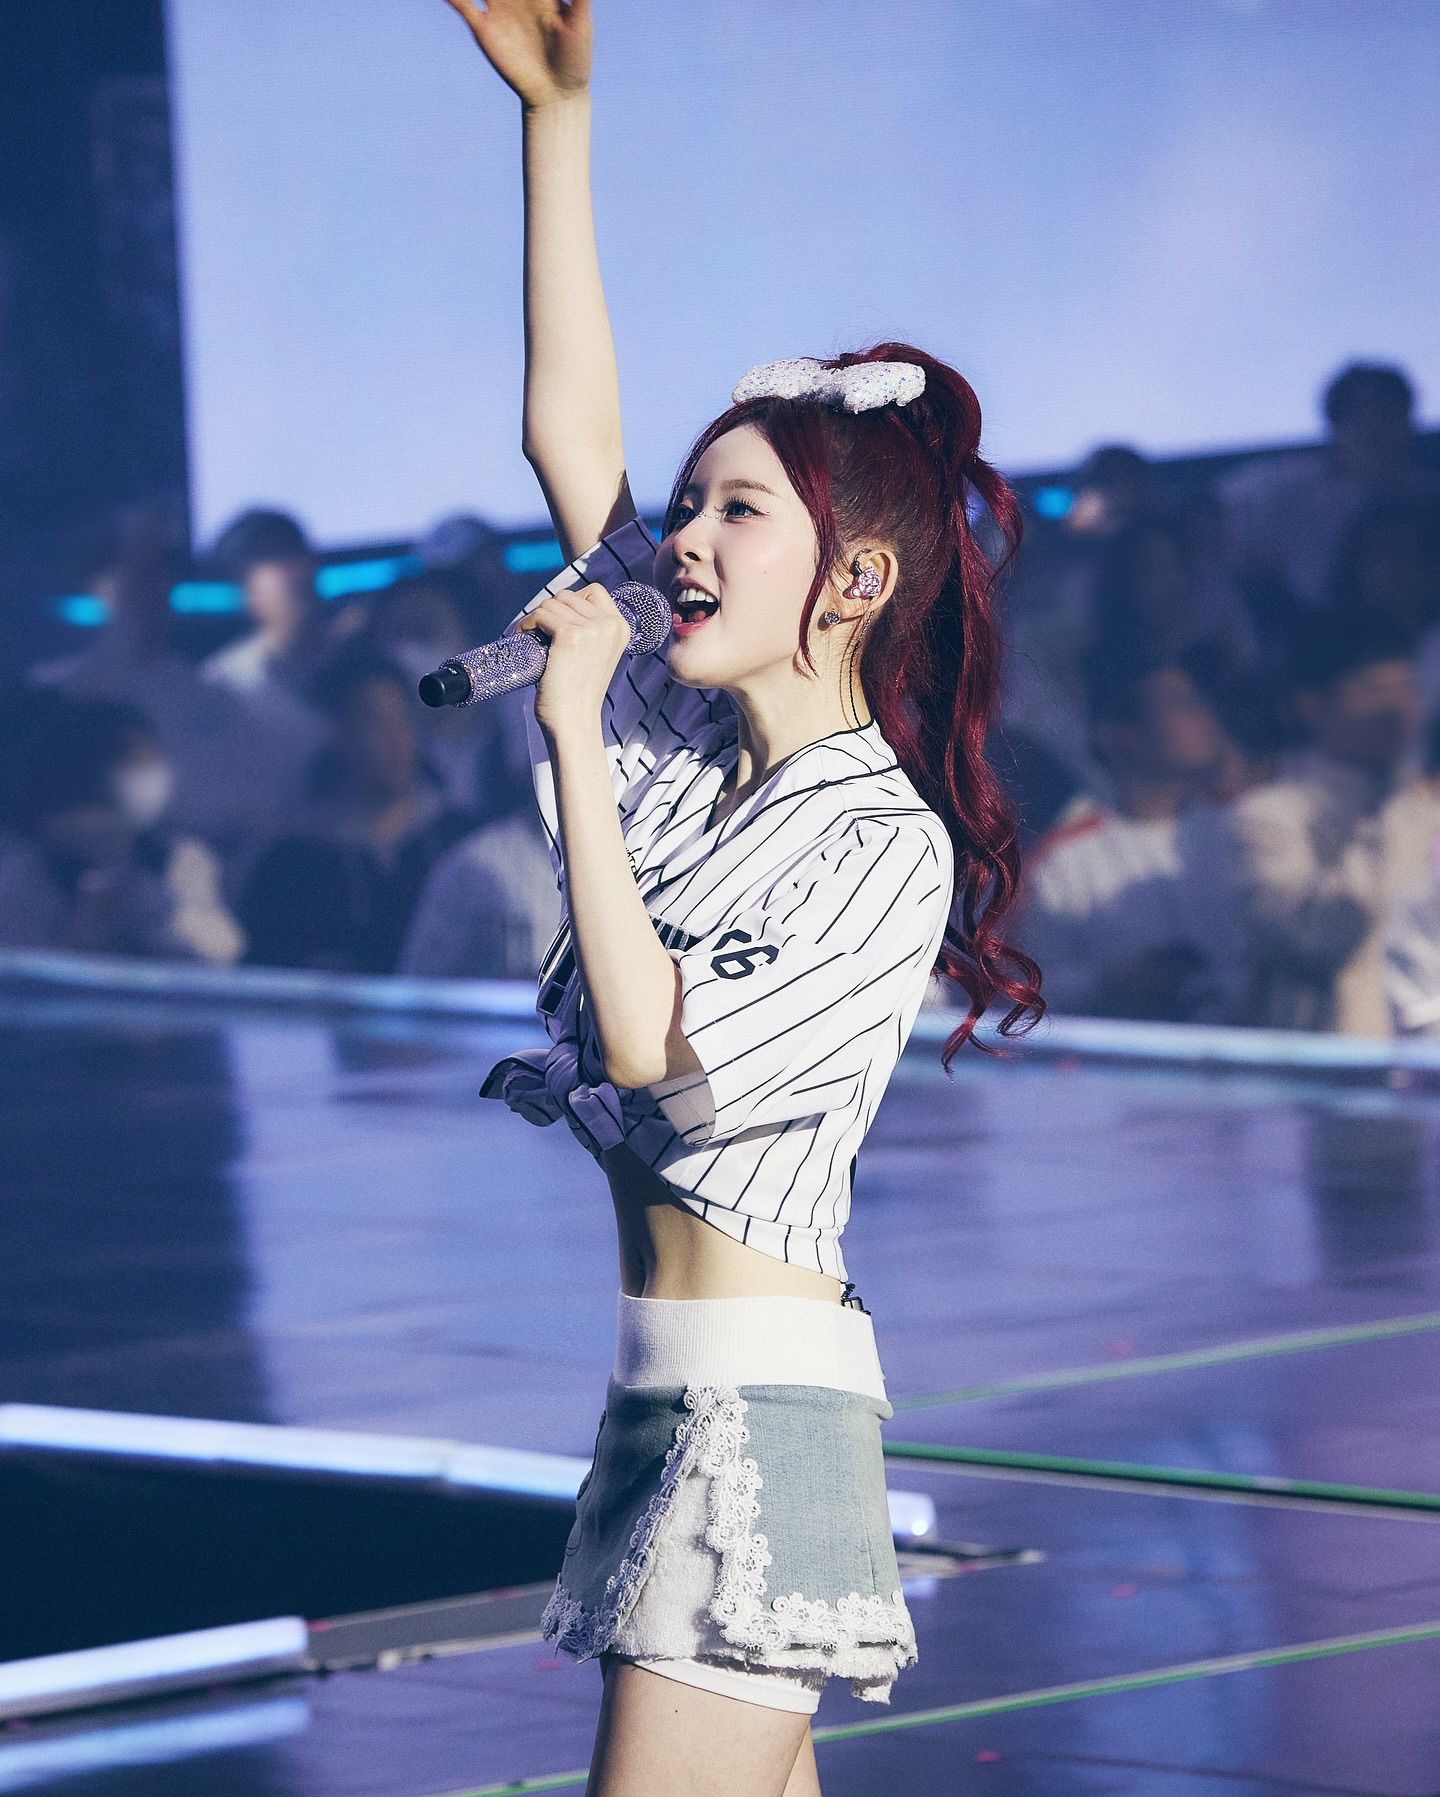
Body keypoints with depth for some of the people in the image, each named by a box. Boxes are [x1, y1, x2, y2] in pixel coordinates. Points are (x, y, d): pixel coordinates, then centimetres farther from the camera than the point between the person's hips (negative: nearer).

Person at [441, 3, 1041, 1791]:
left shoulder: (886, 847, -11)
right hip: (681, 1385, 8)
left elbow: (651, 1037, -20)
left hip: (758, 1401, -8)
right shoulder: (693, 746, 9)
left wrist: (575, 721, -17)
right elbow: (570, 435, 9)